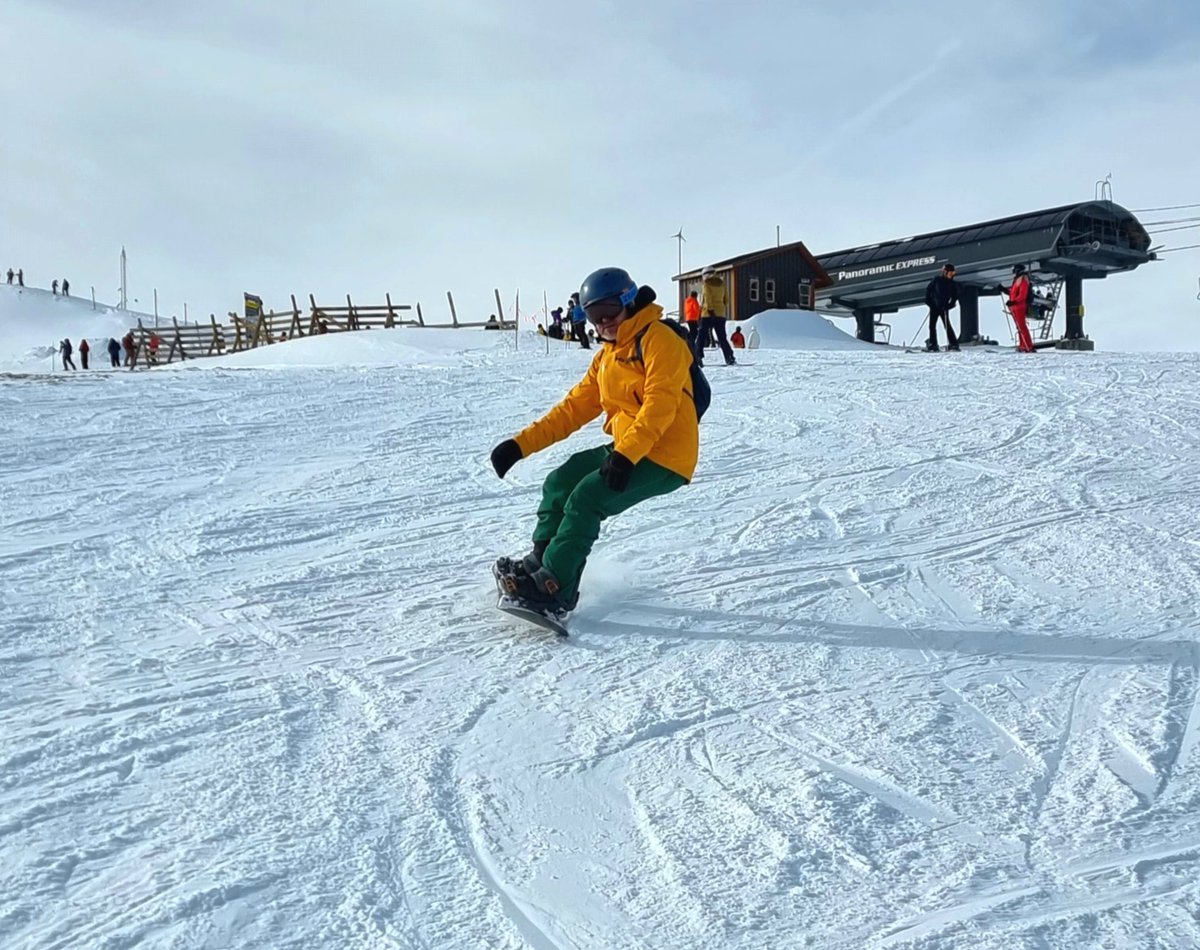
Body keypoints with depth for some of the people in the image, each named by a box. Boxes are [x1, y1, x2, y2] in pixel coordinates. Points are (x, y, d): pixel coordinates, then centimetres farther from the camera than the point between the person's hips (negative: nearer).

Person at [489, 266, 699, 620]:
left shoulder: (659, 339, -10)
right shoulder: (606, 355, 17)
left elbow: (660, 404, -23)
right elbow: (575, 407, 15)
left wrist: (626, 455, -33)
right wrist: (521, 444, 7)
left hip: (663, 457, -9)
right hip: (625, 452, 9)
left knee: (586, 497, -20)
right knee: (559, 484, 6)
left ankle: (555, 588, -17)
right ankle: (540, 562, 14)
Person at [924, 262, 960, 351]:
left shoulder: (952, 284, 3)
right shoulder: (937, 280, 0)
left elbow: (955, 296, 6)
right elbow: (928, 289, 6)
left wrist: (950, 305, -9)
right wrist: (928, 300, -2)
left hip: (944, 307, -1)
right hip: (934, 306, 1)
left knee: (947, 325, -8)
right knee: (932, 325, 0)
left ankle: (953, 343, -3)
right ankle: (933, 345, 5)